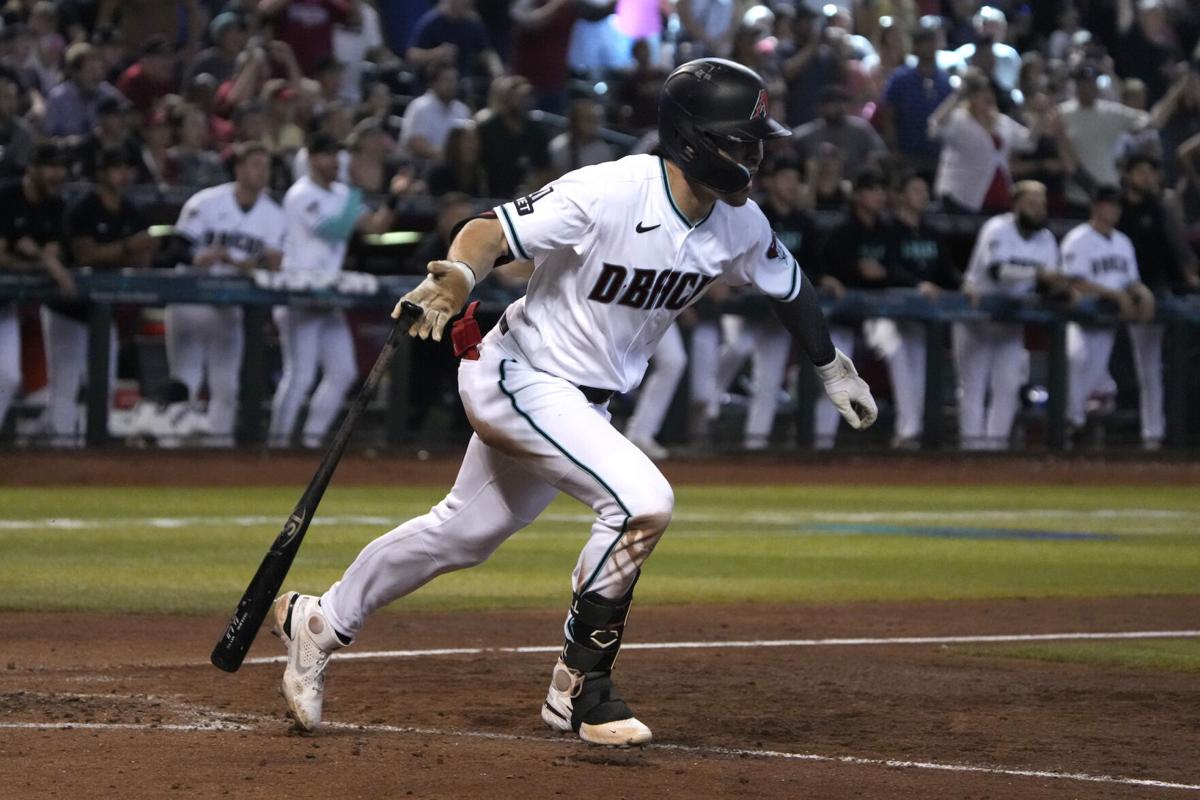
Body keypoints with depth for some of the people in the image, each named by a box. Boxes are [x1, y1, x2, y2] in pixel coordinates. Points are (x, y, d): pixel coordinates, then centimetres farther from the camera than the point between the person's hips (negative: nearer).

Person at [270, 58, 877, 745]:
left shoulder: (739, 225, -6)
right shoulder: (608, 193, -27)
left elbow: (790, 286, 13)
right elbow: (494, 230, -28)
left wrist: (834, 368, 20)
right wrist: (457, 277, -48)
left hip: (589, 401, 8)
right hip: (519, 376, -8)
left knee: (466, 533, 19)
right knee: (642, 501, -24)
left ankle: (320, 622, 37)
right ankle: (581, 687, -9)